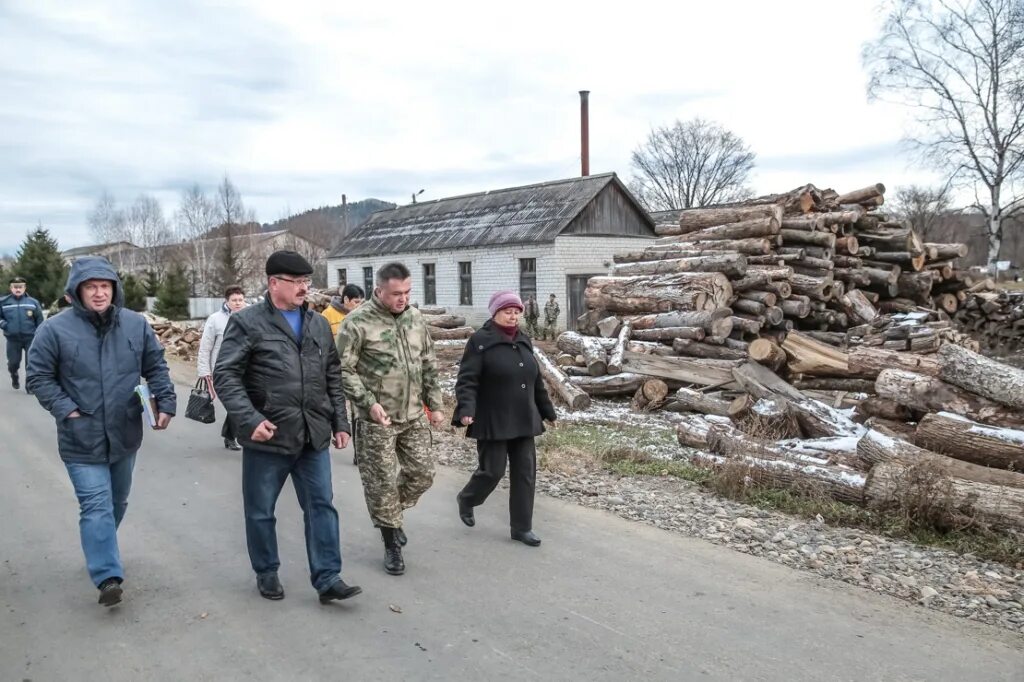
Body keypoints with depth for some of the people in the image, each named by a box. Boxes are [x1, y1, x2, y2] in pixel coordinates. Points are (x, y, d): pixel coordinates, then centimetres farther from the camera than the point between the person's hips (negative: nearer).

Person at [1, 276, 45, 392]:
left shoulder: (33, 302, 2)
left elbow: (39, 320, 7)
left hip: (30, 338, -1)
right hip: (12, 339, 1)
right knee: (13, 363, 9)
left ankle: (30, 384, 9)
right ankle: (14, 377, 40)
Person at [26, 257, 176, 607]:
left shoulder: (136, 325, -1)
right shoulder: (56, 329, -11)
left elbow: (156, 367, 7)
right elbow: (38, 377, -4)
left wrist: (165, 402, -6)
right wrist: (64, 409, -14)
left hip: (125, 434, 4)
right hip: (82, 439, -4)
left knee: (117, 502, 20)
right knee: (96, 506, -9)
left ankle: (101, 551, 43)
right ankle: (108, 576, -7)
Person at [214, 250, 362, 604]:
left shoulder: (319, 324, 11)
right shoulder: (247, 322, -6)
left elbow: (333, 378, 16)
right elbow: (225, 375, -11)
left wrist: (340, 422, 12)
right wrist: (249, 419, -20)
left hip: (313, 437, 4)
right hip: (268, 438, -4)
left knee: (321, 506, 5)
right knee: (261, 511, 11)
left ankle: (328, 578, 12)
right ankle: (266, 573, 30)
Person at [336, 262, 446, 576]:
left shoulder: (415, 318, 7)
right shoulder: (358, 322, -12)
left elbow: (428, 366, 14)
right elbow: (343, 370, -12)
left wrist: (435, 405, 11)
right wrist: (369, 403, -20)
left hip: (414, 416, 6)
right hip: (377, 419, -5)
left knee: (422, 474, 10)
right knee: (382, 482, 3)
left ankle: (391, 515, 37)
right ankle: (391, 544, 20)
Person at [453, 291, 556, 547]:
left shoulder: (524, 341, 12)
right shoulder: (480, 341, -10)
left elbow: (536, 380, 19)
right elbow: (467, 380, -15)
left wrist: (548, 410, 22)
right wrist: (466, 410, -28)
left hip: (523, 422, 7)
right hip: (493, 422, -6)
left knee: (525, 473, 6)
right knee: (492, 470, 0)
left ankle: (521, 527, 17)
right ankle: (466, 499, 32)